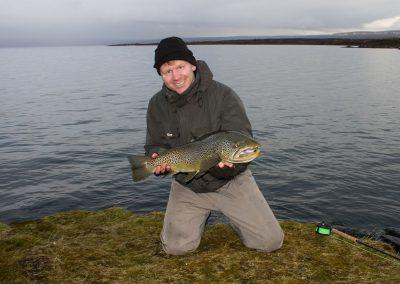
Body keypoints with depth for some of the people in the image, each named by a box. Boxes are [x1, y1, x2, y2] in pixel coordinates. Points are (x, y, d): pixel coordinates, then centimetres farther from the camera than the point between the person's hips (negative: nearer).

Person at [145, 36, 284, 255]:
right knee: (176, 247, -6)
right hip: (186, 186, 2)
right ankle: (199, 216, 25)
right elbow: (155, 146, 1)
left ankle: (229, 213, 25)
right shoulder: (157, 105, -6)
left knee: (271, 241, -4)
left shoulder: (223, 95, -18)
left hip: (229, 181, -2)